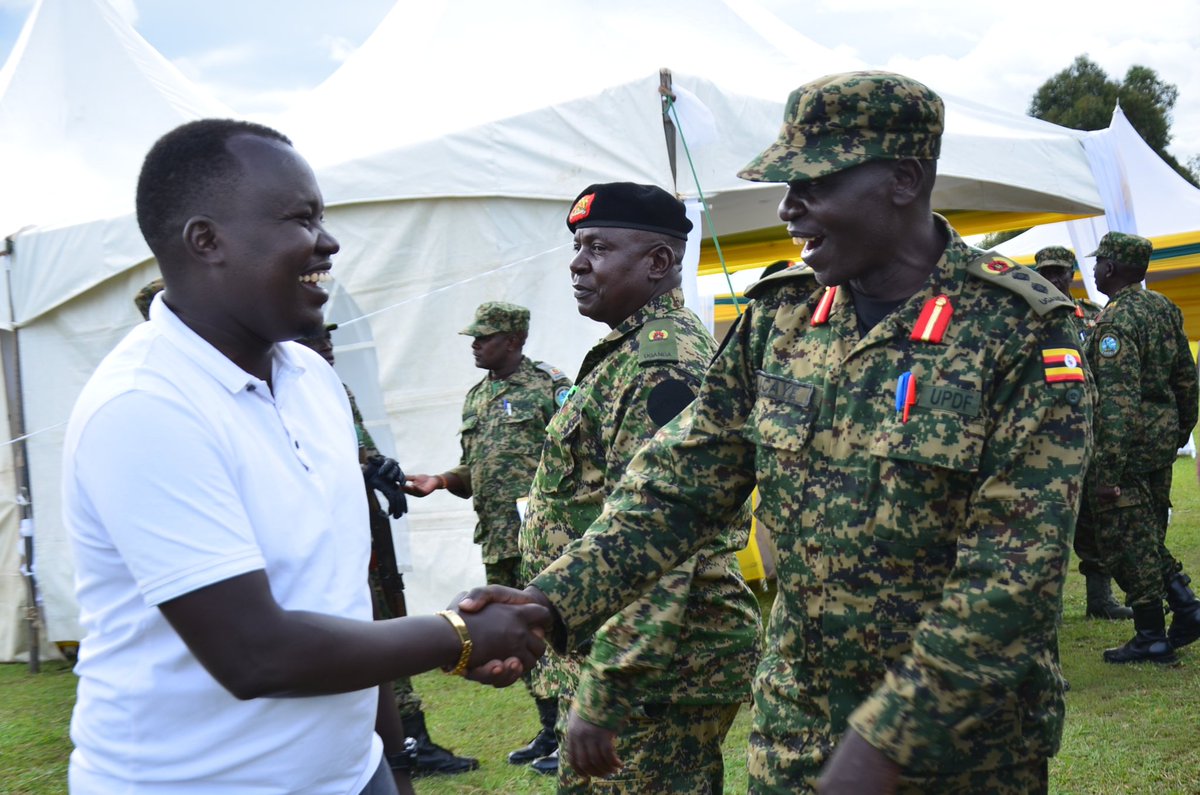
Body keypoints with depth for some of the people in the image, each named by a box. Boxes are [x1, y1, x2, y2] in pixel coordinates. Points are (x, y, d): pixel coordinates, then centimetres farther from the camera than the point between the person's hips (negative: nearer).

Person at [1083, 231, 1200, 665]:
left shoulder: (1115, 321, -18)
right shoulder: (1164, 308, 9)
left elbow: (1118, 402, -25)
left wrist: (1107, 471, -25)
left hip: (1129, 441, -9)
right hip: (1164, 435, 9)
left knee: (1125, 539, 1)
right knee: (1149, 534, 21)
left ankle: (1152, 638, 6)